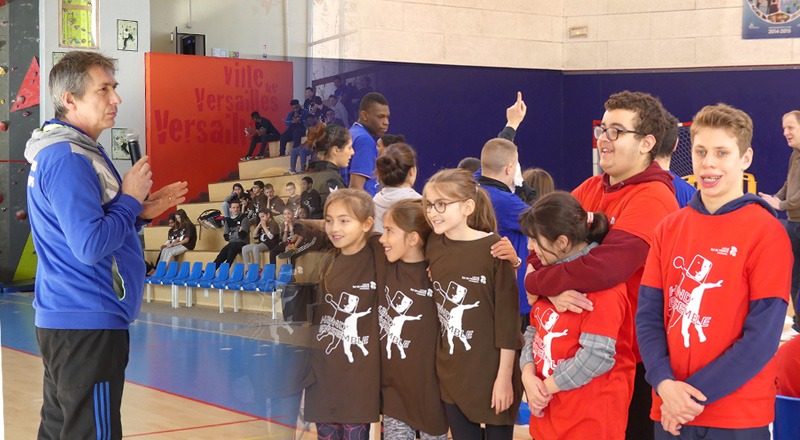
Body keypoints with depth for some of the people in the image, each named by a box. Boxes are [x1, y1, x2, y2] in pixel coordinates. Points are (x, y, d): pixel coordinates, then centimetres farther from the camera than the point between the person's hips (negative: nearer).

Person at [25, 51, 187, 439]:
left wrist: (142, 213, 10)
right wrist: (131, 200, -11)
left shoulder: (75, 152, 16)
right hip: (87, 324, -11)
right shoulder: (68, 159, -17)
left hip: (61, 319, 11)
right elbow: (91, 246, -25)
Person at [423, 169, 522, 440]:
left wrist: (505, 376, -12)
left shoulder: (494, 248, -13)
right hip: (452, 371, 5)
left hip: (492, 367, -5)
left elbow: (508, 315, -12)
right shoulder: (434, 245, 2)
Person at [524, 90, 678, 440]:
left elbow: (604, 267, -30)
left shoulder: (652, 199, -18)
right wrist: (553, 290, -21)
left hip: (634, 359, -7)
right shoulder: (591, 188, 6)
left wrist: (535, 281, -17)